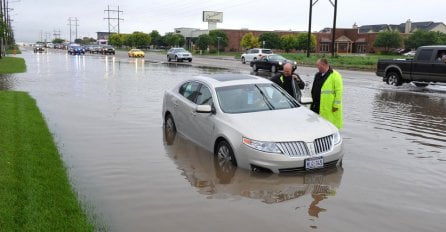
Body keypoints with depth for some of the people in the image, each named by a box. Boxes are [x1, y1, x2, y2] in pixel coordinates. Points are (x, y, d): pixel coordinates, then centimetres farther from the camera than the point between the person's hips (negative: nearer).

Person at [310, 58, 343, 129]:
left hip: (329, 107, -8)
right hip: (317, 105, 8)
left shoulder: (335, 75, -11)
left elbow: (339, 91, -14)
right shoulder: (318, 75, 14)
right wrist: (313, 101, 20)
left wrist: (336, 105, -17)